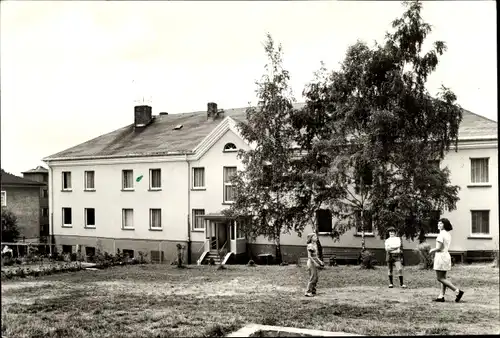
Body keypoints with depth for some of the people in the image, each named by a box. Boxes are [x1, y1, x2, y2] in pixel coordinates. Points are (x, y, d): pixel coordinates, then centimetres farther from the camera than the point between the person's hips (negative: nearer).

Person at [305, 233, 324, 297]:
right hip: (311, 262, -9)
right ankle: (308, 292, -3)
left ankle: (313, 291, 20)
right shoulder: (310, 245, -14)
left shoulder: (315, 245, 13)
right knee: (313, 278, -8)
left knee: (315, 278, 11)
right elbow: (309, 256, -19)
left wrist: (320, 261, 14)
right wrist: (315, 263, -21)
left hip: (314, 262, 9)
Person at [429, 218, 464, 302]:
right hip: (446, 255, 10)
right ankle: (441, 296, 11)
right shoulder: (448, 234, 12)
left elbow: (439, 248, -20)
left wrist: (432, 250, -3)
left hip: (441, 256, -10)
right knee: (443, 278, 11)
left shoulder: (441, 234, -16)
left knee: (440, 278, -5)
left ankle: (458, 291, -12)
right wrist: (434, 250, 13)